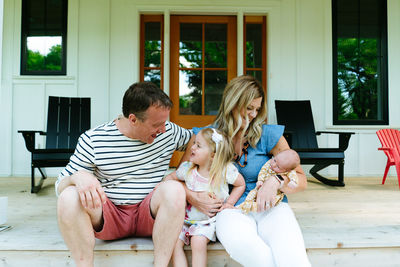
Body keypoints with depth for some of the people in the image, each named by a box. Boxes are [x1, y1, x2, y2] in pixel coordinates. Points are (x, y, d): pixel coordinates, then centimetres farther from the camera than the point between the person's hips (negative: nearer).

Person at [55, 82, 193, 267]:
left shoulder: (168, 131, 1)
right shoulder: (92, 140, -6)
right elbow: (60, 185, -4)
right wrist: (79, 177, -27)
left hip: (149, 215, 1)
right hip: (108, 215, -1)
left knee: (174, 189, -30)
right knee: (69, 196, -28)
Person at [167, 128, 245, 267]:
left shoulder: (225, 170, -14)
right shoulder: (187, 169, -6)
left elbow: (241, 185, 4)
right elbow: (171, 177, 14)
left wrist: (229, 203, -5)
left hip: (208, 221, -3)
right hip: (186, 218, 3)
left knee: (198, 241, -27)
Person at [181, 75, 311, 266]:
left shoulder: (268, 135, 6)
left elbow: (301, 180, 7)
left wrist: (276, 182, -14)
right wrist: (193, 198, -11)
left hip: (270, 208, 0)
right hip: (232, 209, 1)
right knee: (235, 241, -37)